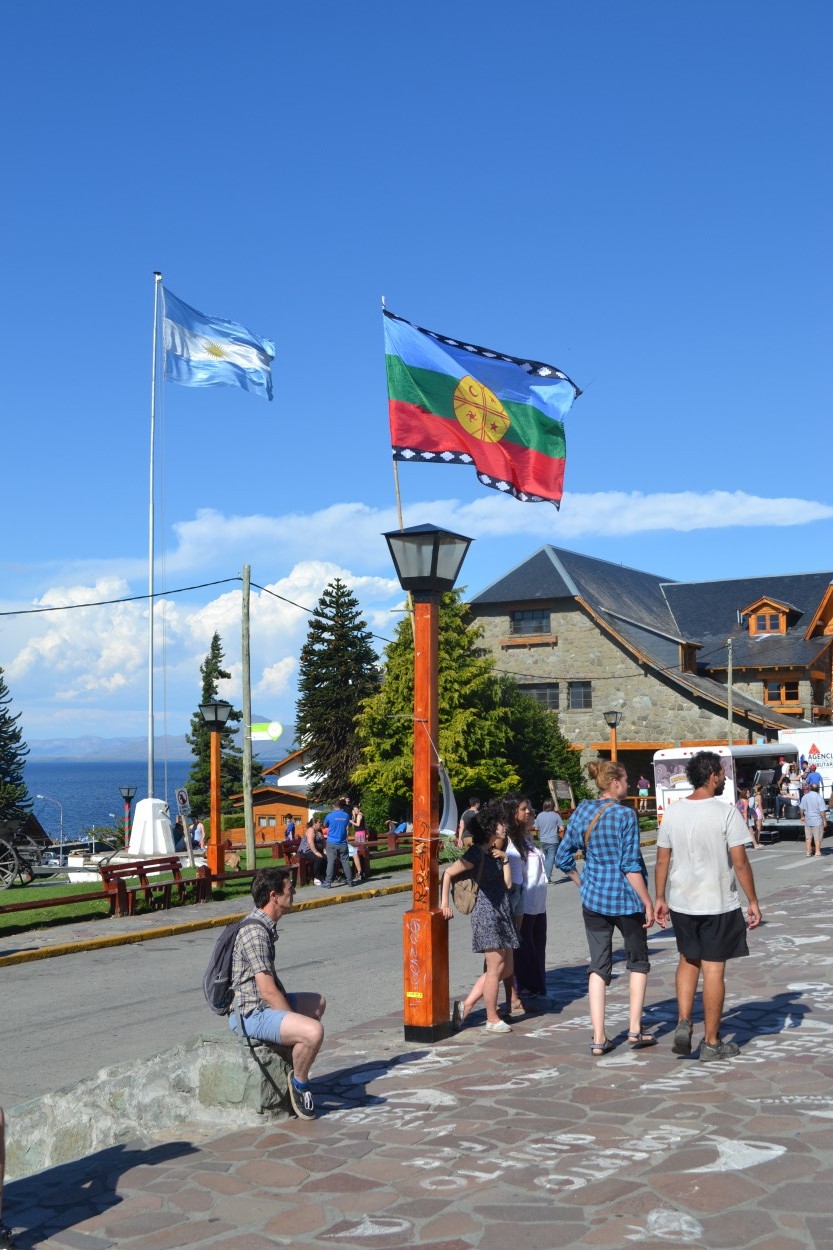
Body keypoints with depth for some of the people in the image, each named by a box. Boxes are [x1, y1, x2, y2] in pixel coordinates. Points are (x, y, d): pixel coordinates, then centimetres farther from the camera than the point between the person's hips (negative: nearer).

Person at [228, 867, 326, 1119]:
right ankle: (299, 1083, -5)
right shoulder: (255, 933, -22)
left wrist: (289, 1007, 13)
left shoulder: (266, 926, 11)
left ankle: (292, 1060, 31)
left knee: (317, 1002, 28)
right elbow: (268, 992, -23)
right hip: (250, 1015, -11)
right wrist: (293, 1018, -14)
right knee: (313, 1031, -29)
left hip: (264, 1006, 11)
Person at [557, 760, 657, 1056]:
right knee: (638, 962, 15)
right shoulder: (625, 815, -14)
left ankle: (598, 1038, 6)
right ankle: (635, 1030, 14)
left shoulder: (581, 812, 3)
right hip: (625, 899, -4)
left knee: (599, 966, 9)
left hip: (593, 899, 5)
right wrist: (648, 902, -11)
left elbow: (563, 857, 7)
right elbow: (630, 865, -16)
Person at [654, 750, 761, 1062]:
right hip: (718, 904, -4)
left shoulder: (673, 812, 1)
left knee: (688, 960, 21)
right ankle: (711, 1043, 11)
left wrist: (660, 898, 14)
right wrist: (753, 902, -4)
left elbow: (662, 861, 4)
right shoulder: (726, 813, -13)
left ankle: (683, 1023, 8)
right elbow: (740, 863, -13)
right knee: (714, 969, 4)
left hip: (681, 903, 4)